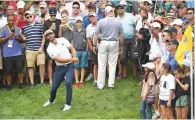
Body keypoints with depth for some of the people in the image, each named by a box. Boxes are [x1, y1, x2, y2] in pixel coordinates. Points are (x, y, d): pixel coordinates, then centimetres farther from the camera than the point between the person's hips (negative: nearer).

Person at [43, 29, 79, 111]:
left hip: (69, 66, -1)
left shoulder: (63, 40, -2)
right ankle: (51, 100, 39)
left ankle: (68, 104, -9)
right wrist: (72, 59, -21)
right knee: (54, 87, 4)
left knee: (68, 82, -24)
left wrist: (74, 58, -17)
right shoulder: (50, 49, -9)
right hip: (60, 68, 1)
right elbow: (59, 60, -17)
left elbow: (72, 49, 2)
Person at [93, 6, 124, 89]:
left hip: (103, 43, -1)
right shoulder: (118, 22, -2)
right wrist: (121, 46, 12)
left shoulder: (101, 21, -6)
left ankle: (100, 85, 9)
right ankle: (111, 83, 11)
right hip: (114, 43, 1)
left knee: (102, 65, 5)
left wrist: (94, 46, 6)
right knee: (112, 65, 8)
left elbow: (96, 35, -4)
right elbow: (121, 36, 1)